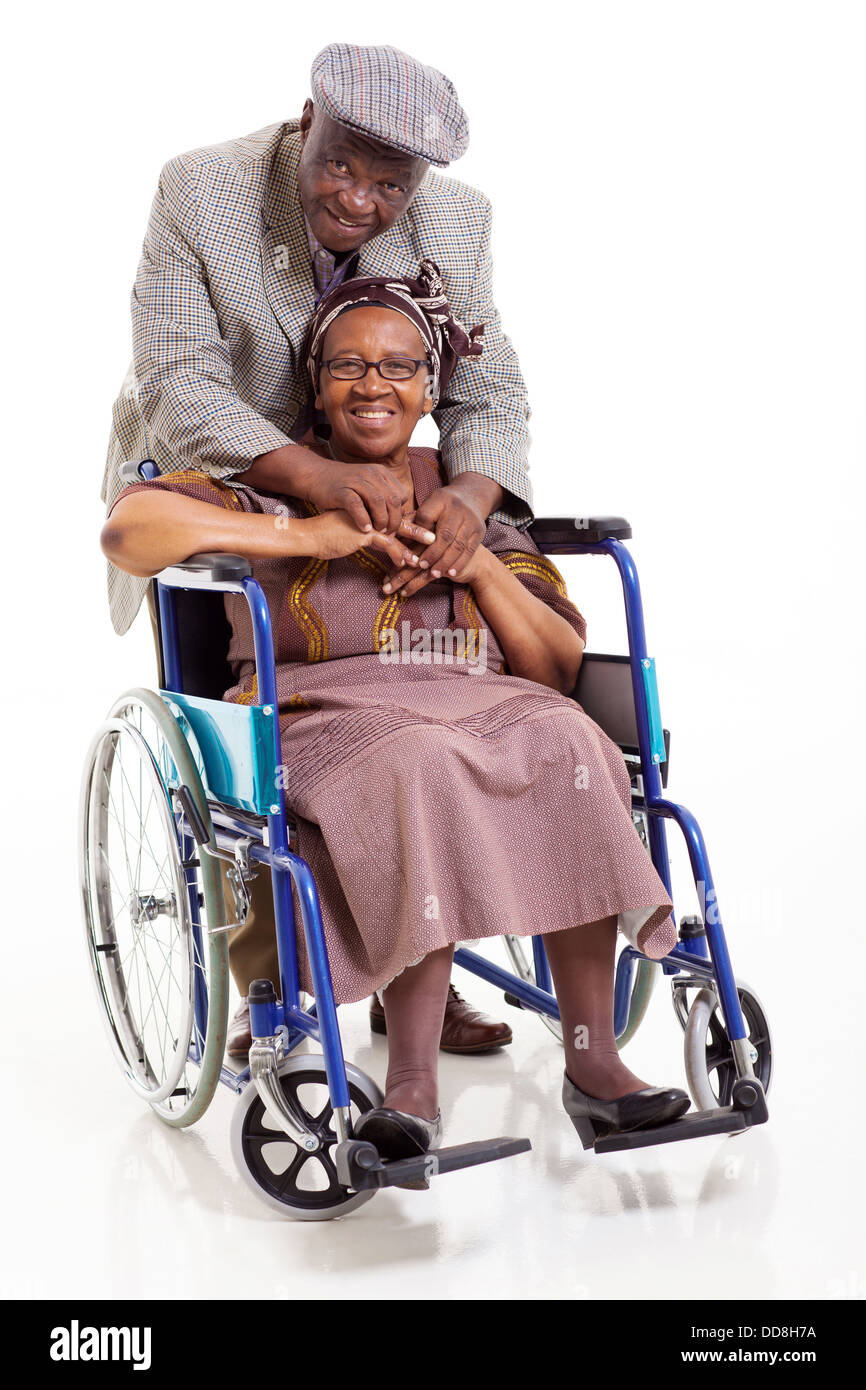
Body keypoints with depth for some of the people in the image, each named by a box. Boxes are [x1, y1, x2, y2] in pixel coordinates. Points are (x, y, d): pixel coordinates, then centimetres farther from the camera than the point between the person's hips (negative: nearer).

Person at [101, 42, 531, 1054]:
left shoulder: (454, 222, -13)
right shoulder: (199, 193, -23)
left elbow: (486, 388, -12)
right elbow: (179, 384, -30)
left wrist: (471, 491, -36)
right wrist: (313, 476, -46)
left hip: (375, 491, 3)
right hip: (205, 485, -2)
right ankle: (264, 985, 8)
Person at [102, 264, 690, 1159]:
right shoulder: (274, 487, 10)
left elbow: (563, 670, 13)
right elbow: (129, 529, -10)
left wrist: (484, 570, -5)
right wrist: (305, 533, -13)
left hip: (483, 712, 3)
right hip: (324, 723, -3)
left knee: (566, 744, -30)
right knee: (421, 767, -37)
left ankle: (591, 1062, -26)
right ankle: (414, 1087, -33)